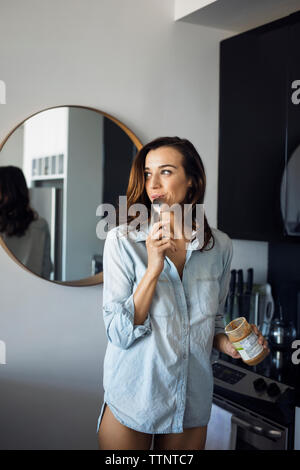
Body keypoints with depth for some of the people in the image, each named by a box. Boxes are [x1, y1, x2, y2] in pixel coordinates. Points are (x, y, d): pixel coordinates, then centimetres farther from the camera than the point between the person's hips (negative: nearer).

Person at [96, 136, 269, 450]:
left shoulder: (219, 246, -2)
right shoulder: (122, 240, -12)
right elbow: (119, 333, -17)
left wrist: (225, 342, -9)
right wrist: (153, 268, -25)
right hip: (132, 400, -2)